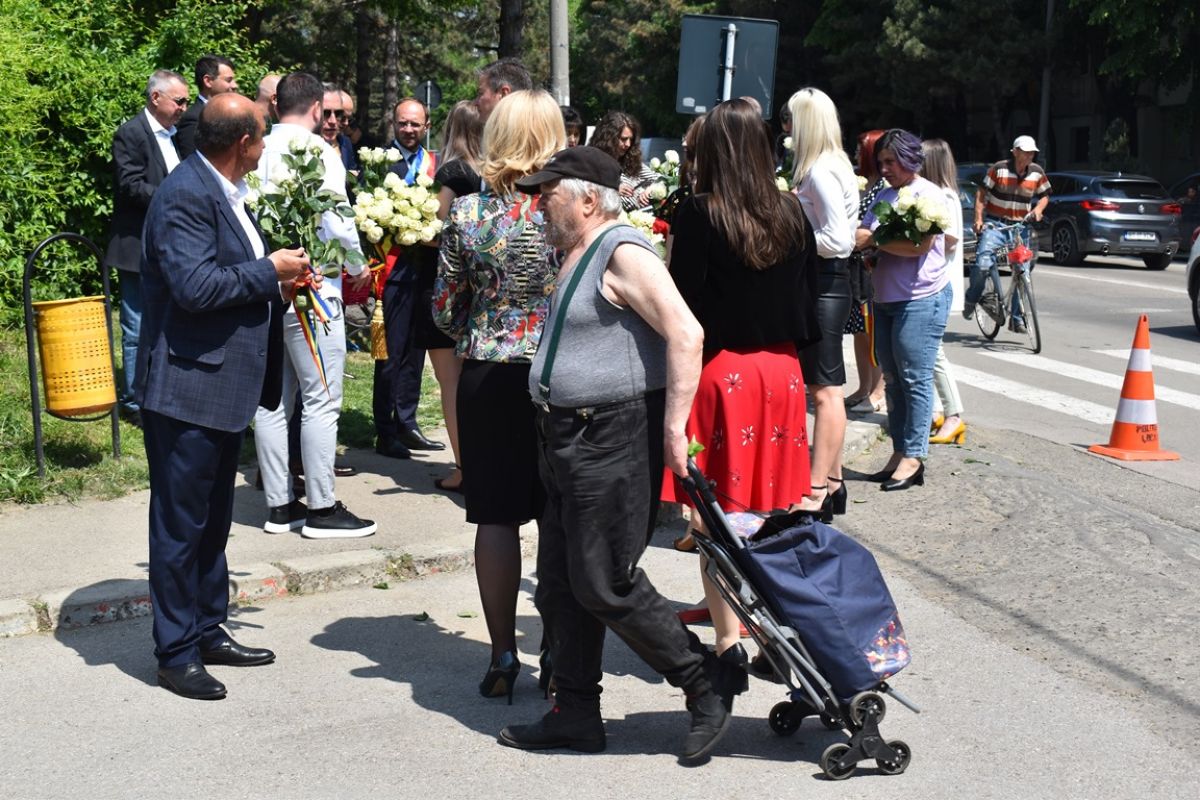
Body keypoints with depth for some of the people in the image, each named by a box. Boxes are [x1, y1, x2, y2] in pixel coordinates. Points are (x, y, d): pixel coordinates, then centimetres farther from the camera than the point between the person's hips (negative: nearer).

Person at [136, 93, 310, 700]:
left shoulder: (222, 191, 13)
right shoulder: (185, 195, -18)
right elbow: (195, 285, -27)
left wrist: (280, 287, 10)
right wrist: (270, 271, -17)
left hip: (225, 387, 10)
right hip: (187, 389, -10)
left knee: (213, 519, 18)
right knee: (181, 523, 0)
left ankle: (208, 631, 30)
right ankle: (176, 653, 10)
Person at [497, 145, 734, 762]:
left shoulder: (623, 254, -14)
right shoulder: (575, 256, 16)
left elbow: (686, 335, -23)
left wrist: (673, 428, -24)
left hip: (615, 437, -10)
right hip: (567, 436, 10)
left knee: (605, 584, -7)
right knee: (560, 583, 12)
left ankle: (705, 686, 8)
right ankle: (576, 713, 22)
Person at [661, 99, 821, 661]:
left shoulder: (698, 216, -11)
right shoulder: (790, 214, 4)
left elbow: (682, 307, -13)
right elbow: (807, 299, 10)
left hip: (719, 371, -5)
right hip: (782, 371, 5)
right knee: (772, 515, 13)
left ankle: (729, 643, 4)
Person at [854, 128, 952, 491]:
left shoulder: (929, 196, -8)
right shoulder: (885, 195, 16)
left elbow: (919, 246, -20)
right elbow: (864, 234, 11)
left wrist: (873, 240, -16)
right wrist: (859, 240, -11)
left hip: (921, 300, -8)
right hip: (885, 299, 8)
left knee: (915, 379, -4)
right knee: (892, 379, 10)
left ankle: (913, 455, 0)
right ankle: (899, 451, 16)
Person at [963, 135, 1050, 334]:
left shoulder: (1037, 172, 3)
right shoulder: (999, 169, -7)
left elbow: (1044, 196, 16)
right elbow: (981, 193, -2)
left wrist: (1038, 209, -5)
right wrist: (978, 218, -11)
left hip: (1020, 227, 4)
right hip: (995, 224, -4)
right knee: (983, 264, -23)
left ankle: (1016, 318, 14)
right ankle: (971, 299, 6)